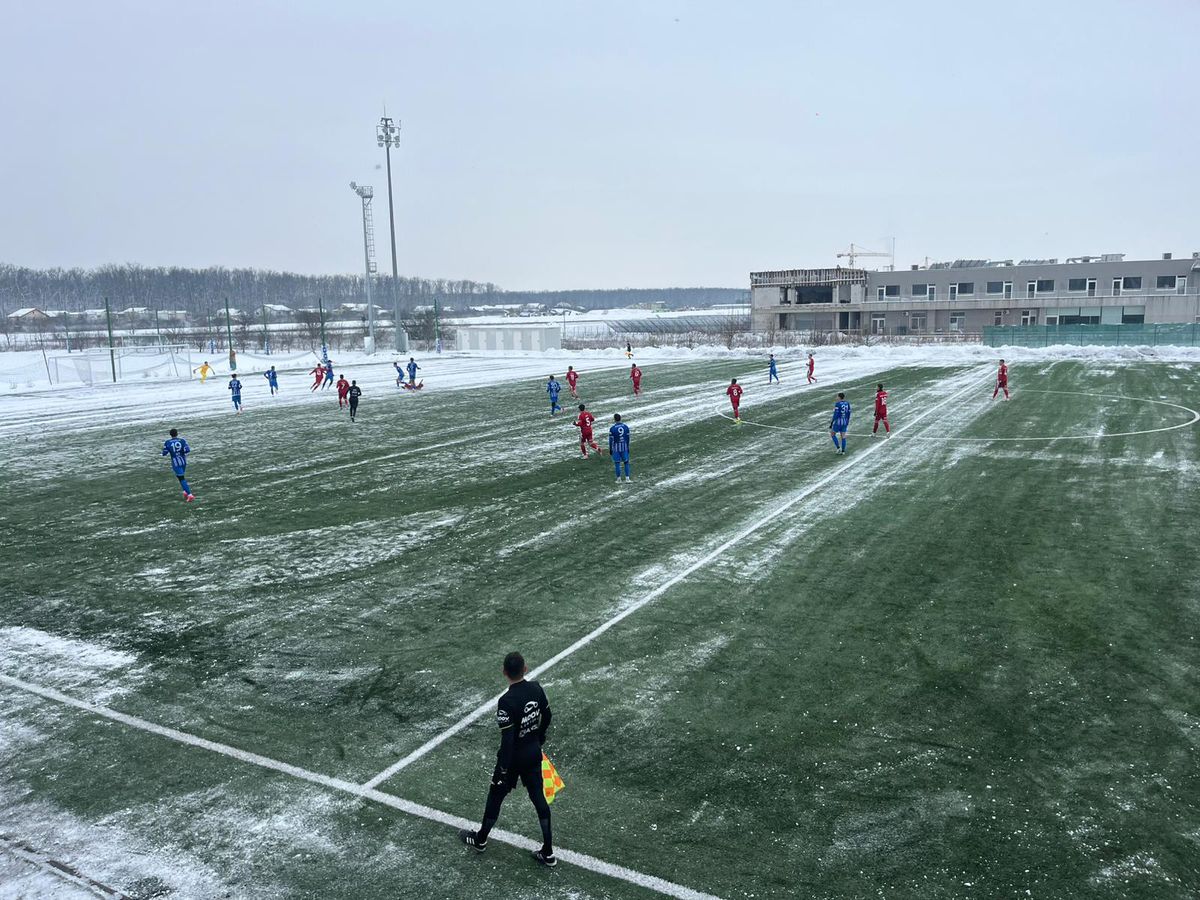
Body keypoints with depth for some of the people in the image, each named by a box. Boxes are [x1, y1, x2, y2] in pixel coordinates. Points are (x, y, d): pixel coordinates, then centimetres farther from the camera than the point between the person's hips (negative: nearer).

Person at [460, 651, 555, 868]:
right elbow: (546, 717, 7)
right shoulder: (536, 688, -9)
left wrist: (503, 770, -16)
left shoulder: (507, 702, -29)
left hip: (514, 759, -5)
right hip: (534, 754, 5)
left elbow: (507, 739, -26)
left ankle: (480, 840, 40)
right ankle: (548, 853, 20)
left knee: (495, 796, 17)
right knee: (539, 799, 14)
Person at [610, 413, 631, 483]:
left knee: (617, 463, 6)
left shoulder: (612, 428, -12)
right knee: (626, 462, 11)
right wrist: (627, 448, 15)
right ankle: (627, 478, 10)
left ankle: (619, 479, 11)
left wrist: (610, 450, 1)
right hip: (624, 447, 3)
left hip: (616, 448, -3)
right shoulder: (626, 427, -1)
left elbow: (611, 440, -8)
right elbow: (628, 438, 5)